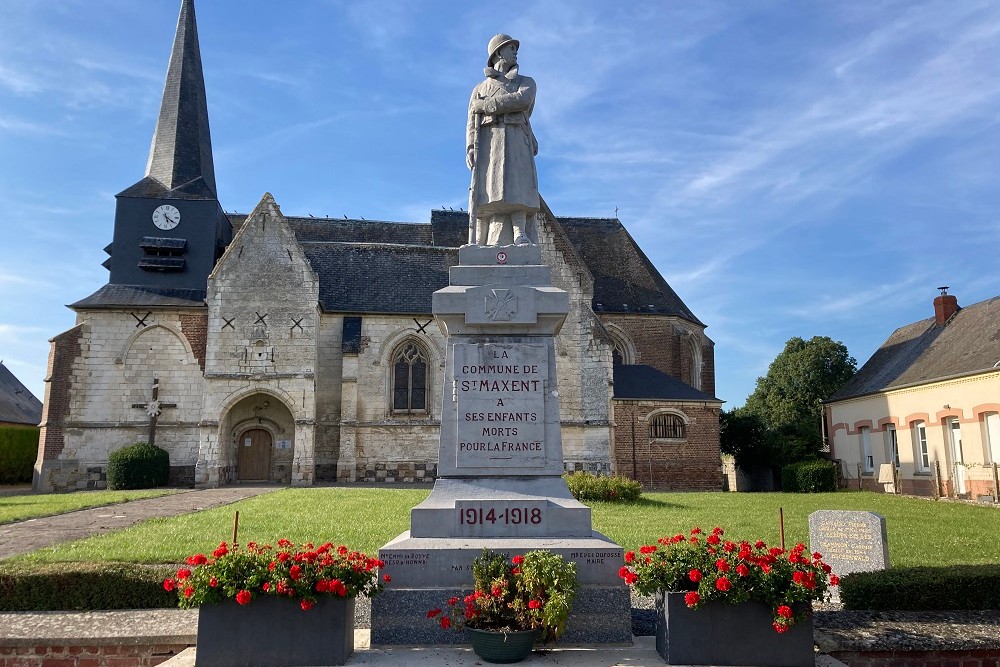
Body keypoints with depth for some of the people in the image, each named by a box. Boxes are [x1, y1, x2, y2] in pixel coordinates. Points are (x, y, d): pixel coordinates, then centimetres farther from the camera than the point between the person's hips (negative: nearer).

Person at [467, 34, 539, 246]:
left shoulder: (526, 82, 22)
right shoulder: (480, 89, 26)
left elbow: (521, 100, -2)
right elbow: (472, 124, 14)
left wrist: (485, 105, 0)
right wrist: (470, 149, -5)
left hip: (517, 143, -1)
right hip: (488, 143, 1)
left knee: (516, 187, -20)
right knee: (490, 193, -13)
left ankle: (520, 236, -34)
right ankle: (480, 243, -19)